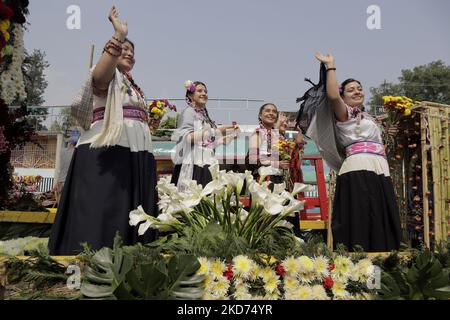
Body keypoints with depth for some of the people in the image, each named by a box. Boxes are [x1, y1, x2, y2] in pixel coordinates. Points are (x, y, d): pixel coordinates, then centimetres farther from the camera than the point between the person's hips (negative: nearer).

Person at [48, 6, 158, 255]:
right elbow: (100, 73, -24)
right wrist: (119, 36, -31)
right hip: (106, 155, -8)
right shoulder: (108, 75, 3)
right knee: (101, 214, -13)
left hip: (136, 156, 8)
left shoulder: (135, 87, 27)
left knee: (131, 217, 4)